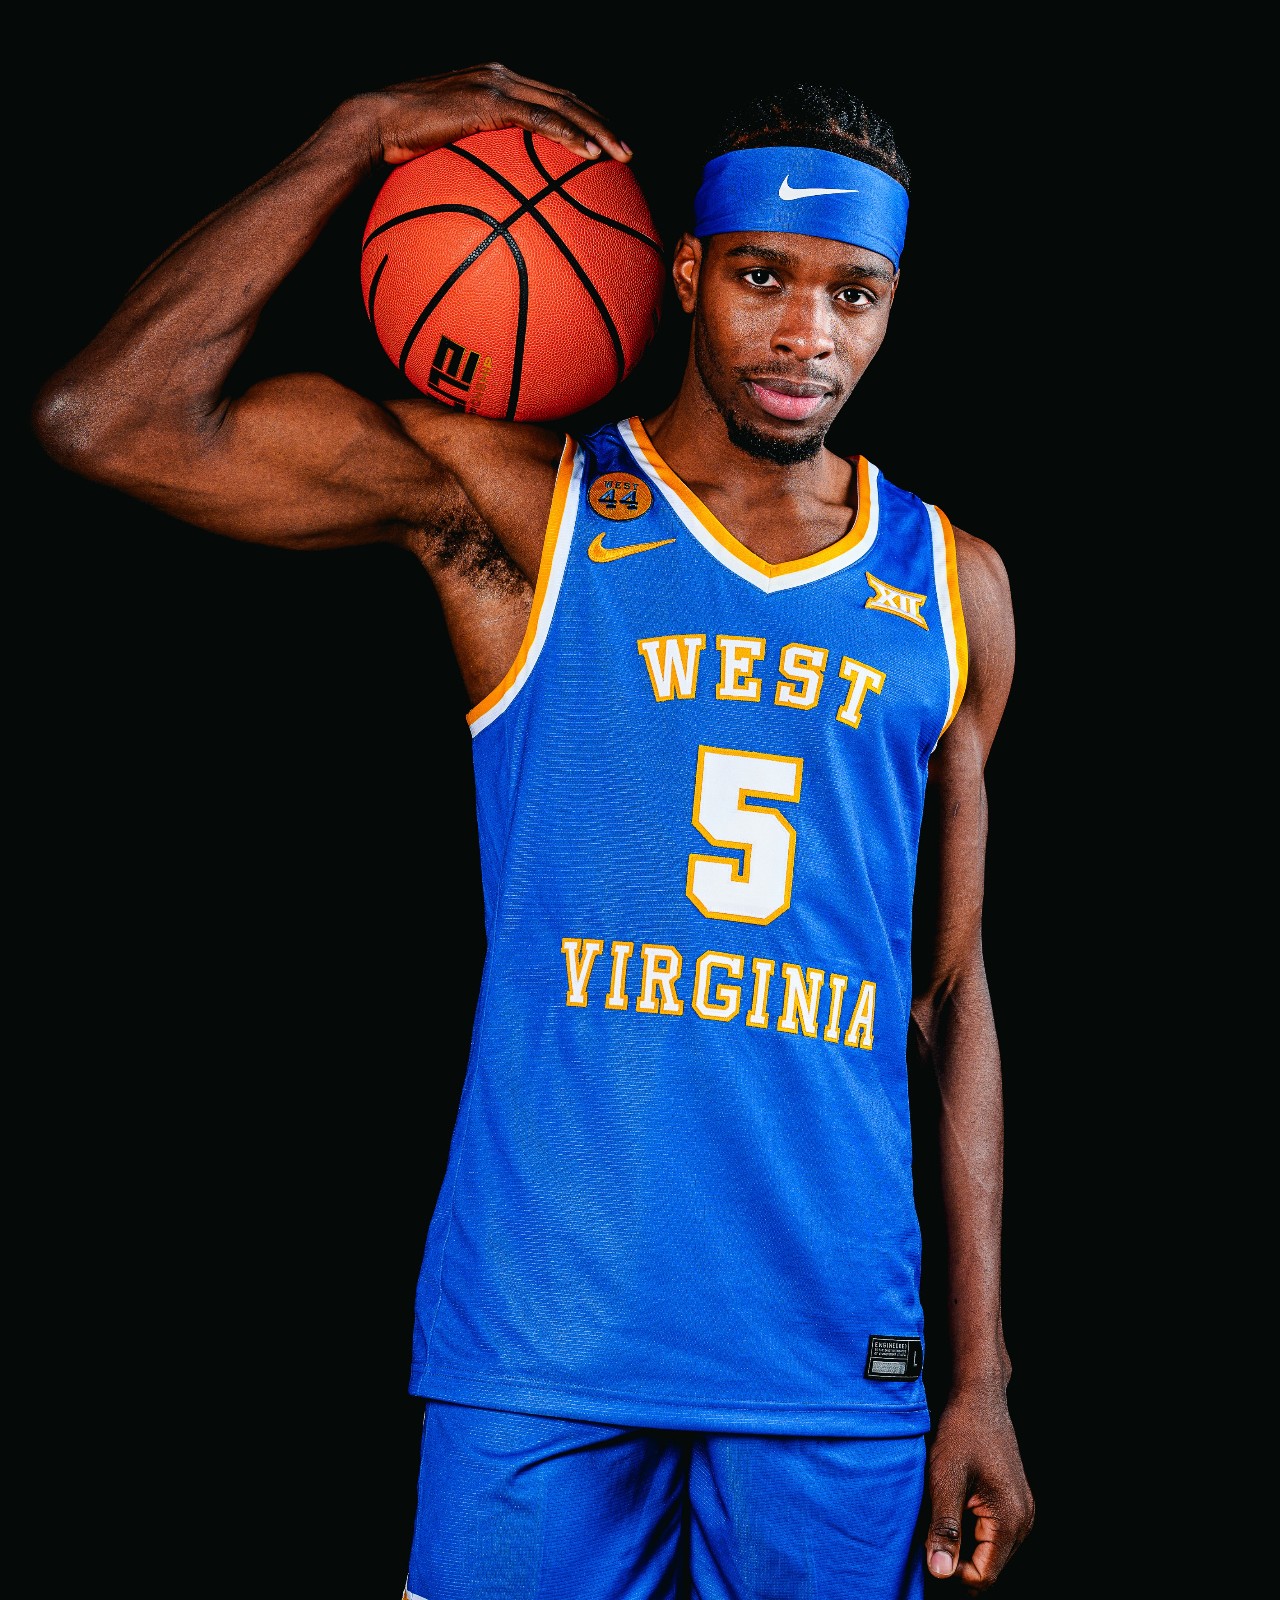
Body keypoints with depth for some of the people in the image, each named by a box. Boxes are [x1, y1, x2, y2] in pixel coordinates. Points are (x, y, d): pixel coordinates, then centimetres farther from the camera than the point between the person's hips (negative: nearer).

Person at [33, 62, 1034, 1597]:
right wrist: (366, 133, -7)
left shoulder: (953, 592, 9)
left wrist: (981, 1372, 8)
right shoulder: (518, 506, 0)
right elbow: (105, 419, -11)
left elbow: (949, 993, 11)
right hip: (542, 1345, -2)